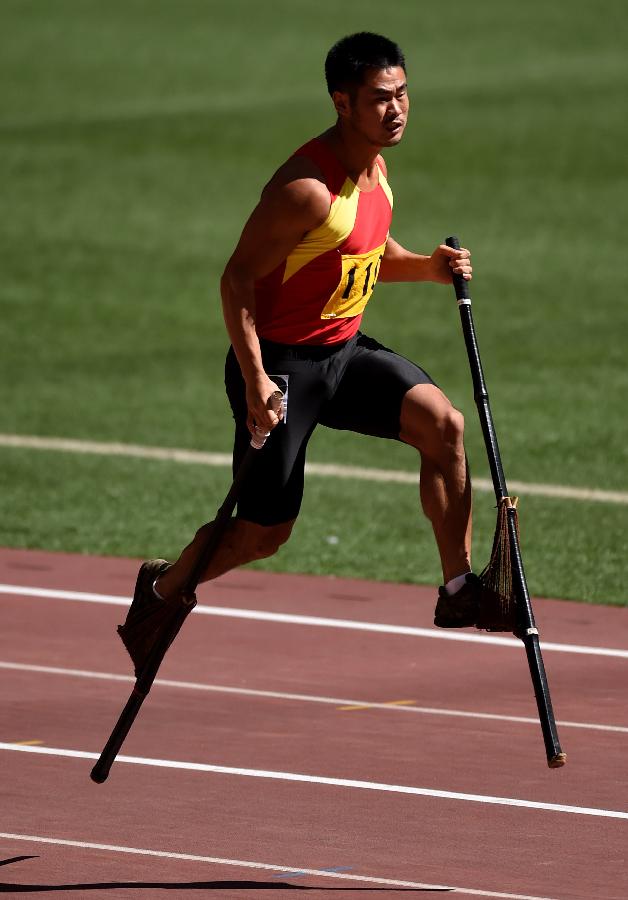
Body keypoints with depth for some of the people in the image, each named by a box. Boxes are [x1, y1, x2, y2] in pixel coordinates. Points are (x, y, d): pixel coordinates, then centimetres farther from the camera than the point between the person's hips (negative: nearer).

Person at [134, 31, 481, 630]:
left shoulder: (375, 168, 4)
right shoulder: (307, 188, -24)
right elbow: (238, 279, -22)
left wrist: (428, 267, 1)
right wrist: (254, 380, -28)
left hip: (345, 352, 8)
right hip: (281, 365, -7)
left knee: (443, 424, -16)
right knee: (262, 534, 2)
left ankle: (458, 592, -9)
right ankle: (163, 587, 32)